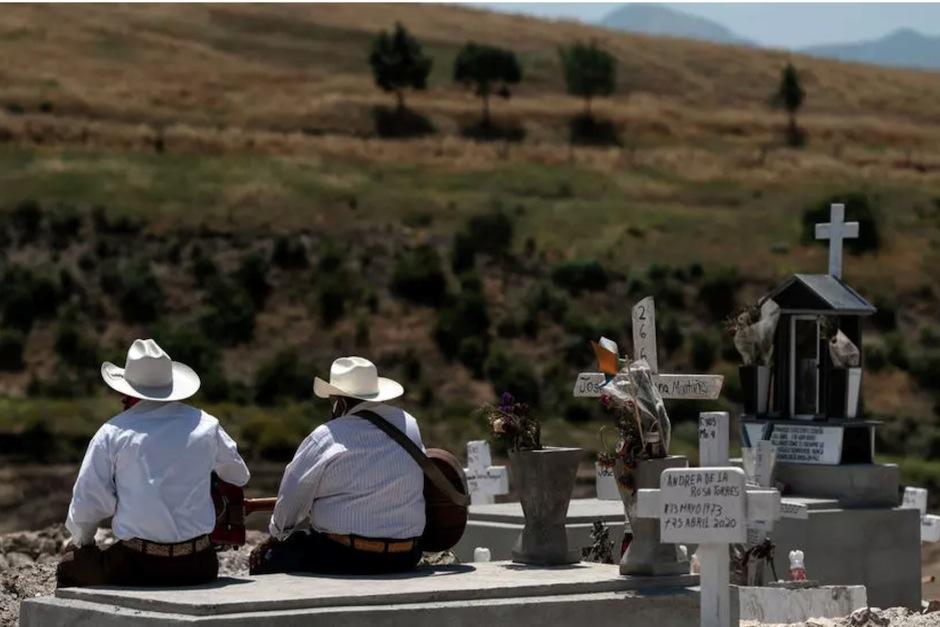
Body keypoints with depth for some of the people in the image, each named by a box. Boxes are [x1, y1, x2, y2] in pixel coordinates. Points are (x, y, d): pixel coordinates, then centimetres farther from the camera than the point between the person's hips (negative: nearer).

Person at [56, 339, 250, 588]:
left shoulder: (113, 432, -3)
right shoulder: (206, 425, 6)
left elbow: (87, 501, -3)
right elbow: (239, 477, 22)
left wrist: (81, 539, 17)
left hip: (137, 568, -3)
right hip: (198, 568, 3)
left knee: (70, 566, 23)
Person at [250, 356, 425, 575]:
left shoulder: (325, 438, -10)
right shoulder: (409, 425, 3)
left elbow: (291, 498, 0)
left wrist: (278, 532, 20)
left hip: (346, 558, -6)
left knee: (264, 559, 11)